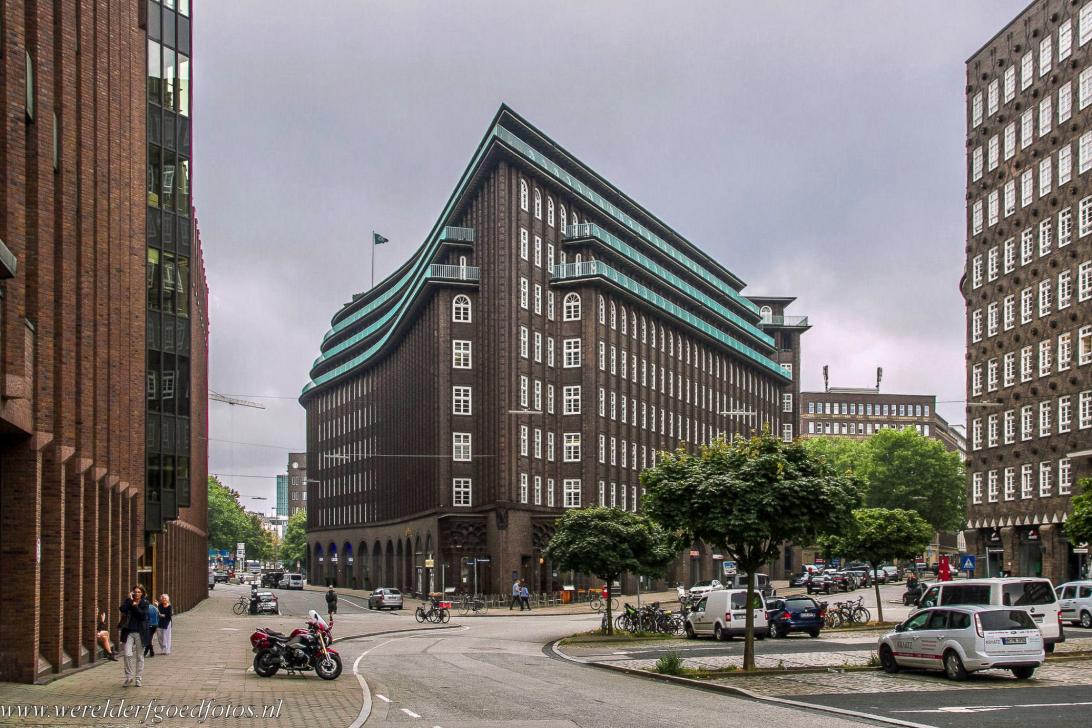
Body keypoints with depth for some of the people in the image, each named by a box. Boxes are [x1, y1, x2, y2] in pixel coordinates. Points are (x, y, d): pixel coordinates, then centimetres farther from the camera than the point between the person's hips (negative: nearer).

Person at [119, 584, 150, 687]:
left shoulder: (144, 603, 2)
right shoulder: (128, 601, 7)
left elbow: (143, 615, -14)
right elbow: (122, 609, -11)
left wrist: (135, 606, -14)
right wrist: (129, 599, -15)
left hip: (140, 632, -1)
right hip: (128, 632, 1)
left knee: (139, 656, 6)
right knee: (127, 654, -10)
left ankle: (138, 678, 15)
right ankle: (129, 677, 3)